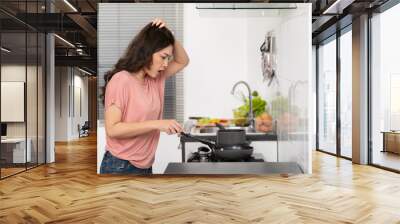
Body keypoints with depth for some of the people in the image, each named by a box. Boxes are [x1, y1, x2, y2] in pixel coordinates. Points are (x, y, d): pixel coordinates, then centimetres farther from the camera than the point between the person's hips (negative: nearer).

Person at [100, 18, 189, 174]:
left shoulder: (155, 79, 6)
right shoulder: (121, 80, -16)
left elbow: (182, 61, 16)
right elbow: (112, 129, -20)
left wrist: (168, 36, -1)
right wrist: (156, 124, -24)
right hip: (120, 166, -7)